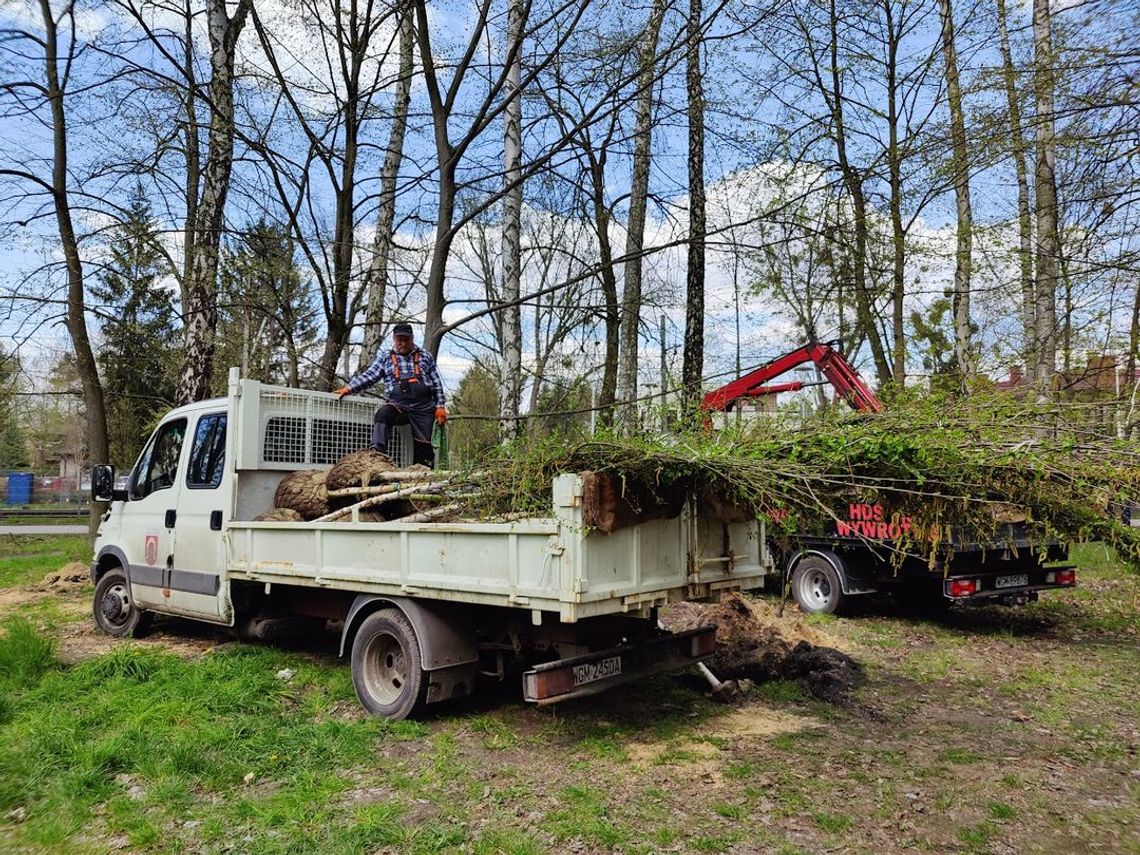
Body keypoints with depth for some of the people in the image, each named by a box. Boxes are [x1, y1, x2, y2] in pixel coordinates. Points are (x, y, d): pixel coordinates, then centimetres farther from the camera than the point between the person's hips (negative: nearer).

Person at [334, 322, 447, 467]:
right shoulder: (384, 358, 12)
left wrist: (440, 406, 3)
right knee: (382, 414, -33)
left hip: (424, 407, 0)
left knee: (424, 447, -3)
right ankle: (378, 453, -40)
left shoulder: (425, 356, 13)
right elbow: (369, 376, 3)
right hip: (398, 404, 0)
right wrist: (348, 388, -13)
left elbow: (437, 383, 11)